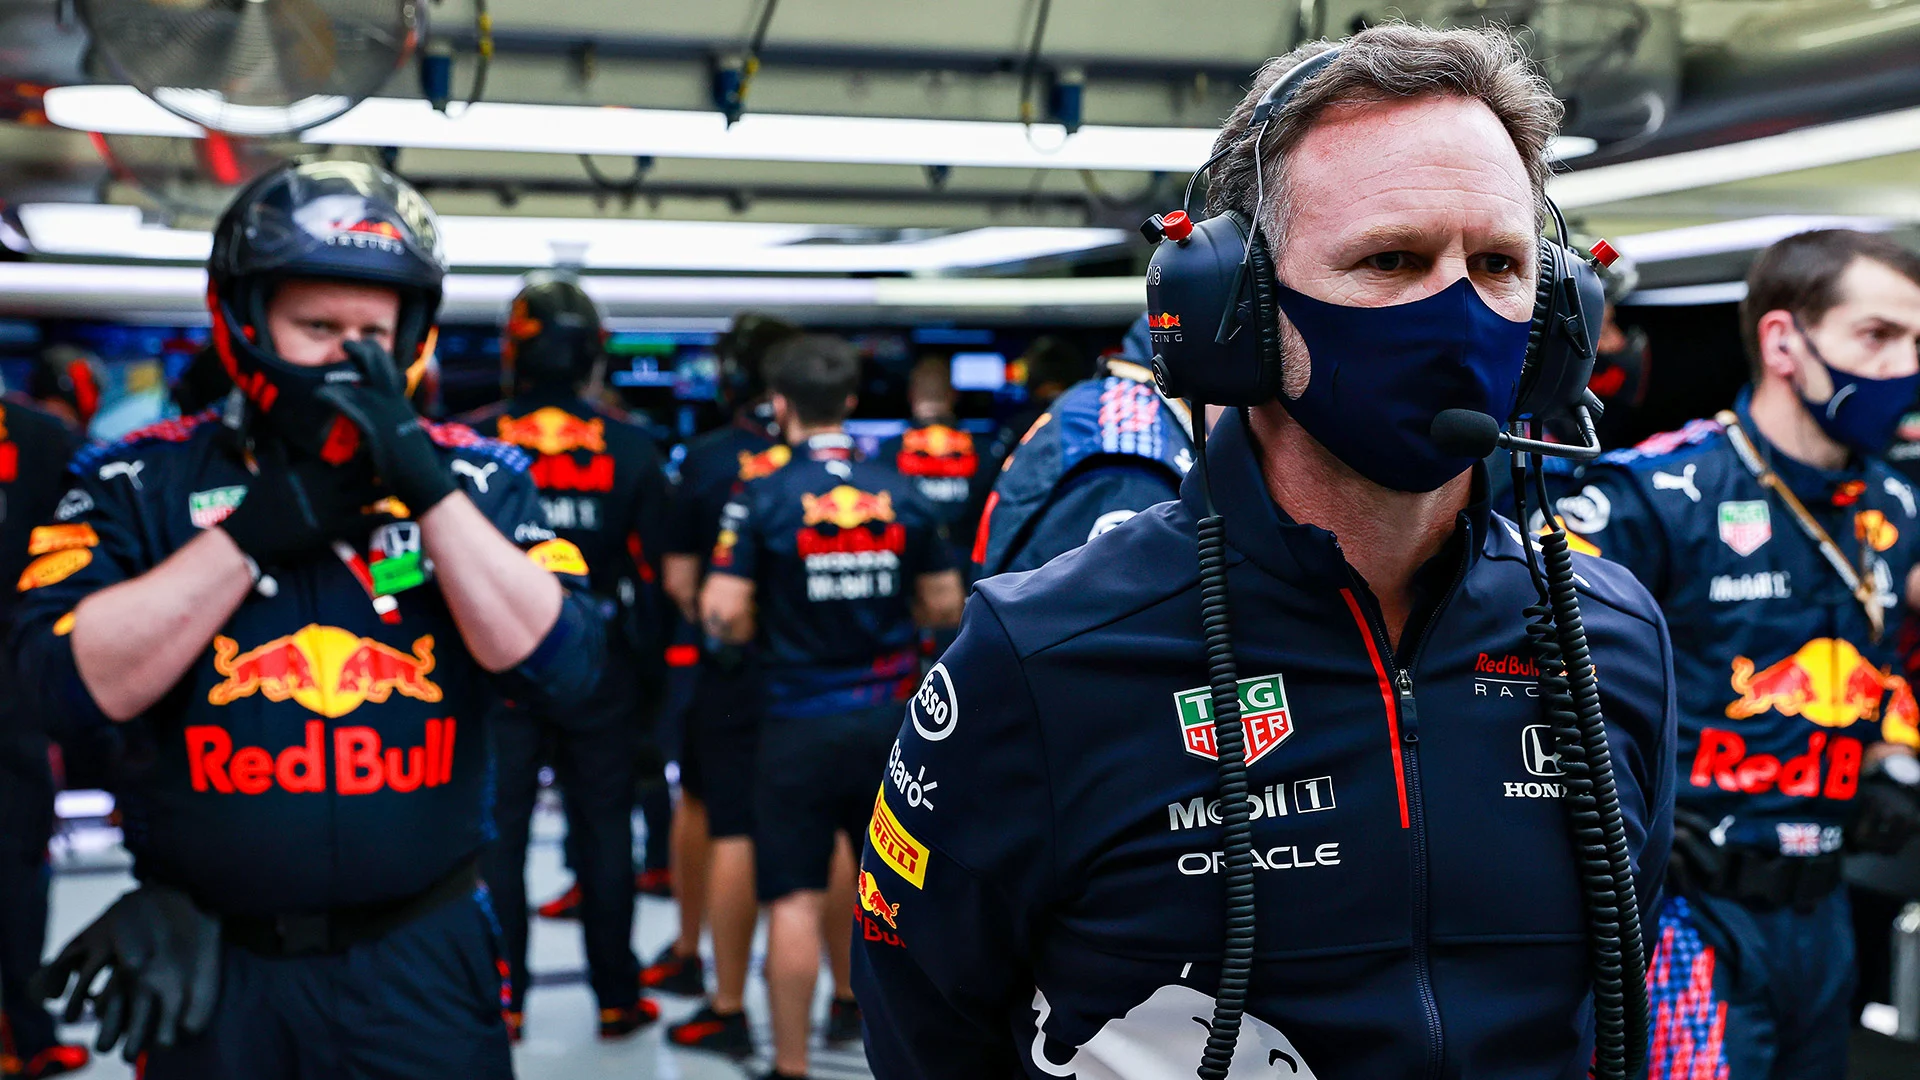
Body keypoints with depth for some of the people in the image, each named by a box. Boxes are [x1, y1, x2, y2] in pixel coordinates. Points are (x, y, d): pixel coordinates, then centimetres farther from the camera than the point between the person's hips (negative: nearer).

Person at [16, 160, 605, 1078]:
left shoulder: (472, 478, 1)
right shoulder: (141, 480, -1)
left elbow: (556, 665, -11)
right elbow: (79, 682, -13)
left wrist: (424, 486, -17)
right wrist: (252, 531, -18)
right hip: (212, 967, 0)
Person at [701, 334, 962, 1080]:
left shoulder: (763, 497, -9)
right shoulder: (900, 494, 1)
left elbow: (723, 614, -15)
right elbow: (945, 606, 5)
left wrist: (759, 630, 6)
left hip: (801, 724, -3)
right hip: (891, 717, 3)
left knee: (795, 899, 2)